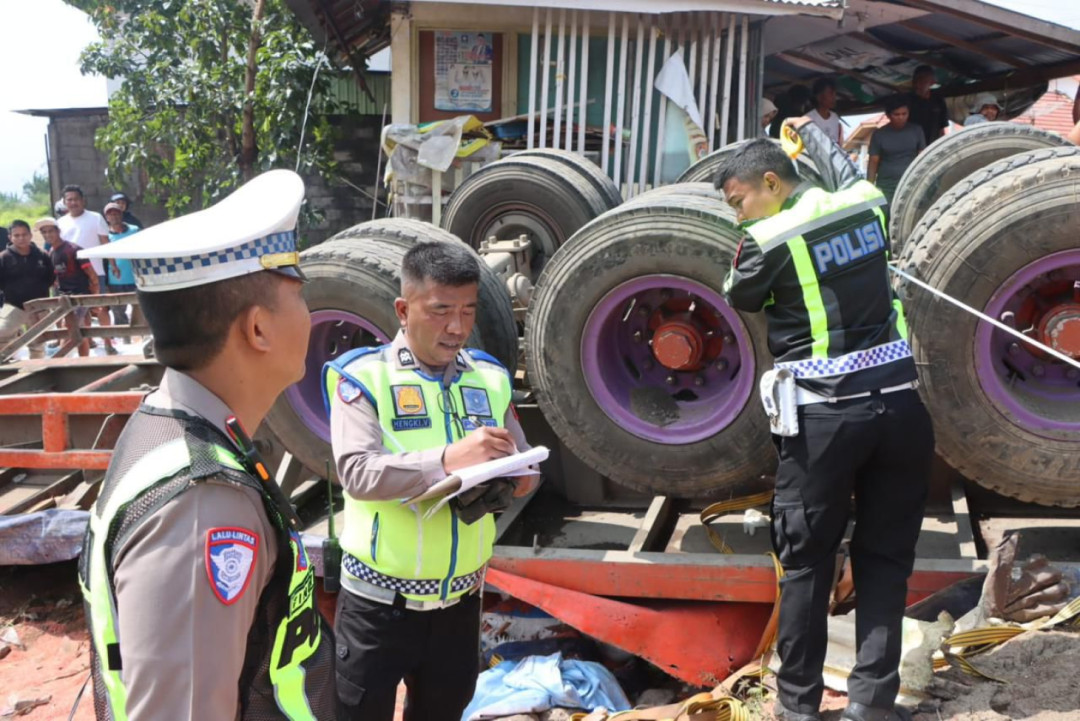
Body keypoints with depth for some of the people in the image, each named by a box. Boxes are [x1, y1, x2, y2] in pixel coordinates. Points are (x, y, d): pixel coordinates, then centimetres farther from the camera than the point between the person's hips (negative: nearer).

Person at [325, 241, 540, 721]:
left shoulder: (490, 377, 4)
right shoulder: (362, 375, -11)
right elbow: (357, 473, -22)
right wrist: (447, 459, -35)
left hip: (460, 599, 4)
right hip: (379, 602, -4)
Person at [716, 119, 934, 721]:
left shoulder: (769, 238, -11)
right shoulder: (868, 202, 5)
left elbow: (740, 298, 8)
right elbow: (844, 171, 29)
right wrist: (810, 128, 44)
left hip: (825, 417, -5)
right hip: (898, 404, 5)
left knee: (806, 563, 10)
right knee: (886, 557, 14)